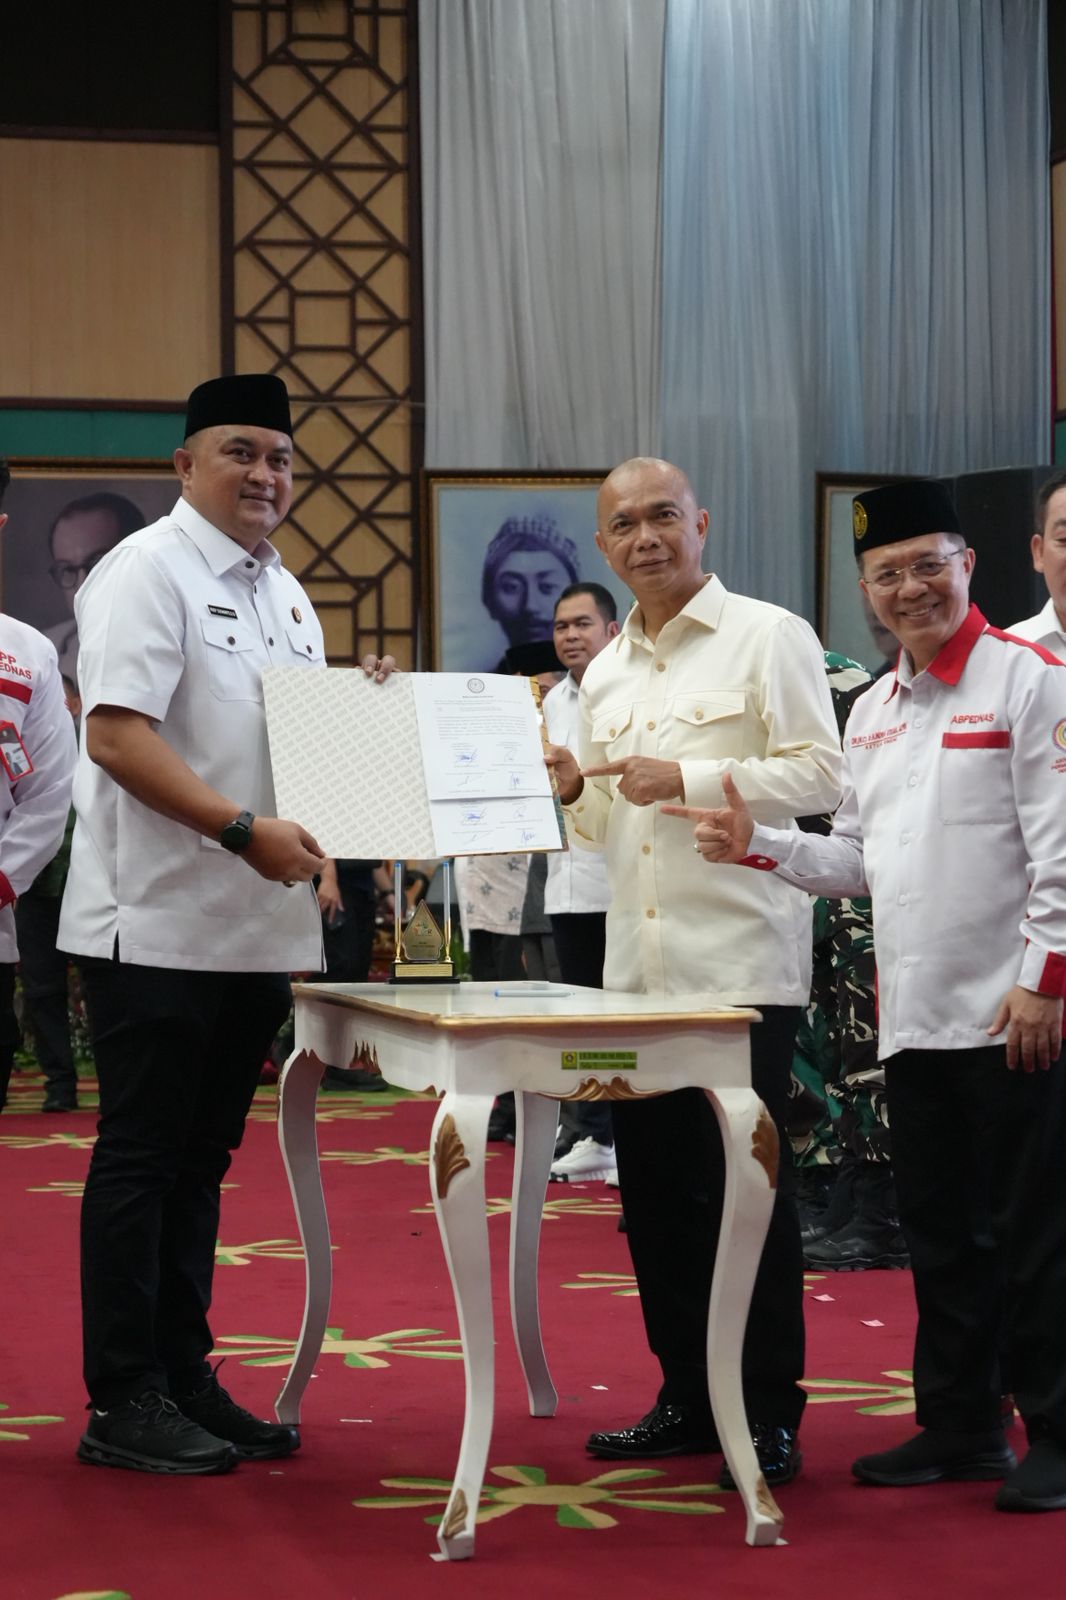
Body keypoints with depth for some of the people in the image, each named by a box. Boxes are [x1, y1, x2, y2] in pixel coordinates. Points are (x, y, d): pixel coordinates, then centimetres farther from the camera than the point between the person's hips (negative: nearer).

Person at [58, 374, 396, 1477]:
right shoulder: (148, 570, -9)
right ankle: (122, 1404, 3)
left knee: (200, 1162, 13)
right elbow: (117, 736, -19)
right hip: (156, 923, -8)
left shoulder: (283, 592, 18)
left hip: (256, 928, 8)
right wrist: (243, 829, -25)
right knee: (140, 1159, -3)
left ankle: (182, 1379, 20)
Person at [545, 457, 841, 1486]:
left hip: (739, 961, -7)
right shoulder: (605, 674, 18)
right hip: (638, 966, 7)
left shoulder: (766, 638, -2)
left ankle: (770, 1414, 5)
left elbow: (820, 774, -10)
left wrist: (688, 778, -15)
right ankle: (687, 1397, 21)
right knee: (654, 1188, 10)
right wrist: (573, 788, 3)